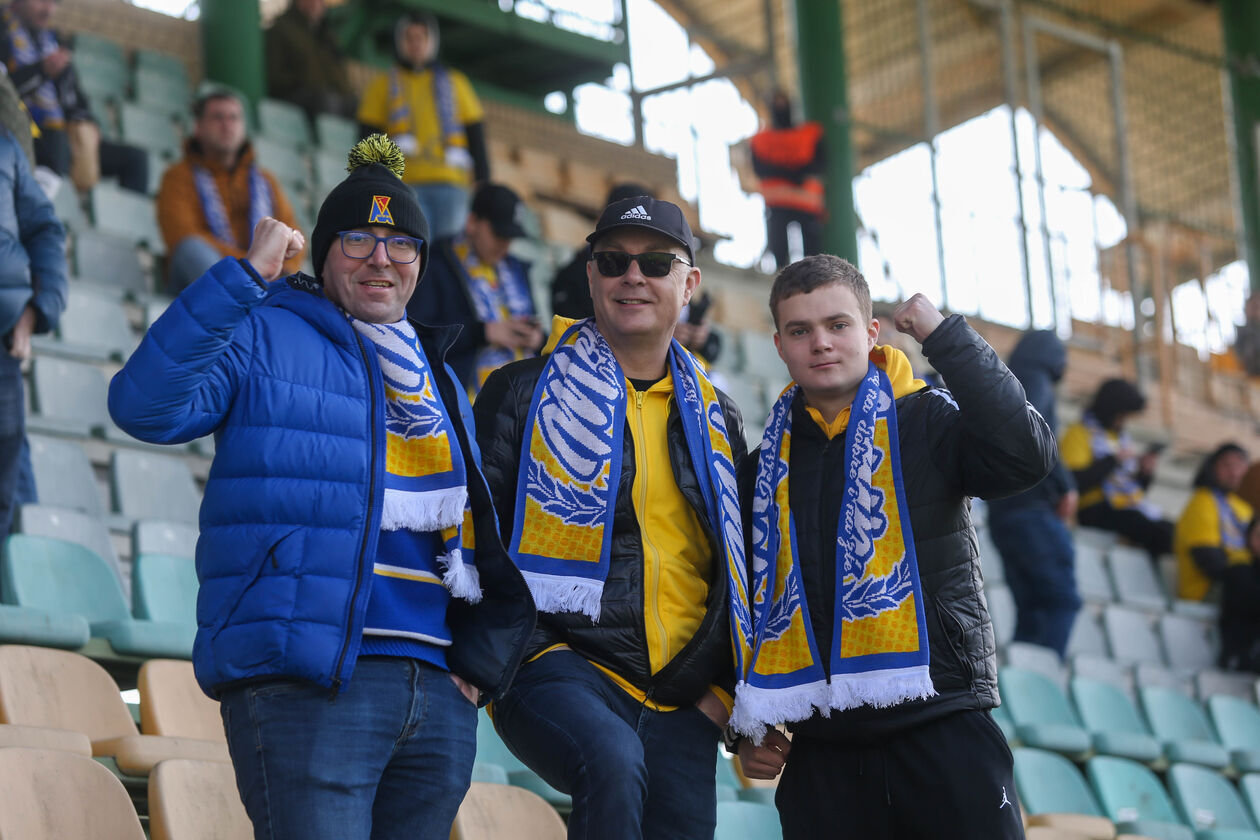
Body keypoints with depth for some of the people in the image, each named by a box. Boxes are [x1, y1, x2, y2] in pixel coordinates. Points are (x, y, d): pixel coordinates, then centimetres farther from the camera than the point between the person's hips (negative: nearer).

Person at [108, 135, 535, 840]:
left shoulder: (438, 380, 24)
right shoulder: (264, 337, 5)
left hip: (439, 701, 7)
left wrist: (478, 660, 13)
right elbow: (146, 406, -13)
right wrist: (246, 277, -15)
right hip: (305, 688, -6)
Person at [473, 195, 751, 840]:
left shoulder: (716, 419, 19)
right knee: (613, 760, -35)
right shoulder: (525, 393, 7)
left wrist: (728, 689, 11)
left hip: (681, 704, 5)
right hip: (558, 665, -4)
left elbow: (742, 567, 23)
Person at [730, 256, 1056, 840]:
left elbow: (1026, 455, -17)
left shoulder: (928, 422, 3)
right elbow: (752, 604, 22)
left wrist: (946, 337, -12)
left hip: (942, 733, -3)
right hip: (823, 756, 4)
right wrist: (750, 726, 13)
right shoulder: (771, 462, 15)